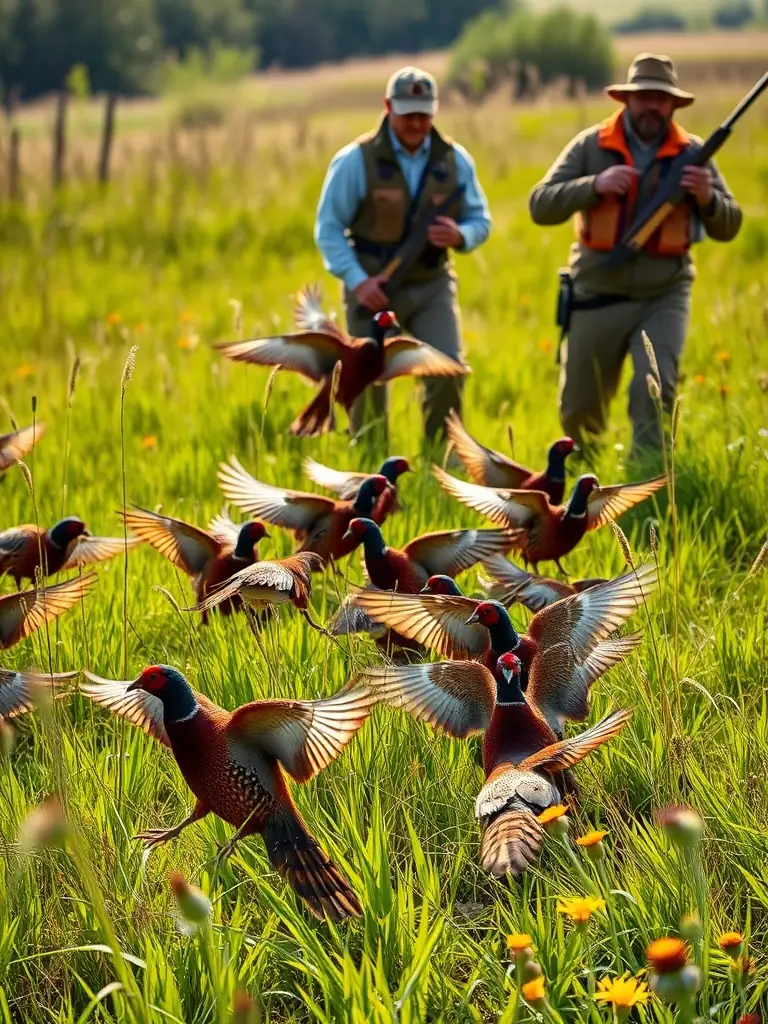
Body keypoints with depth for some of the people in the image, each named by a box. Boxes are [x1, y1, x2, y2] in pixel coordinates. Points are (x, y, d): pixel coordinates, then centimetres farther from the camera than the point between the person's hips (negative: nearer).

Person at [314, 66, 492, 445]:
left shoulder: (455, 160, 1)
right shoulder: (355, 160, -8)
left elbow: (480, 220, 7)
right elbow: (328, 229, -7)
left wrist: (459, 236, -17)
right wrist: (356, 281, -19)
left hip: (432, 285, 2)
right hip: (373, 288, -2)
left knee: (447, 371, -13)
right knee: (369, 384, 4)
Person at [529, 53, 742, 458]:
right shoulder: (591, 146, -4)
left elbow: (728, 227, 2)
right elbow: (540, 204, -9)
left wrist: (707, 199, -20)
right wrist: (594, 185, -23)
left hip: (664, 297, 0)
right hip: (597, 298, 0)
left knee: (656, 390, -20)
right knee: (579, 407, 11)